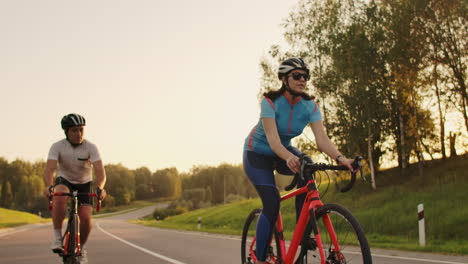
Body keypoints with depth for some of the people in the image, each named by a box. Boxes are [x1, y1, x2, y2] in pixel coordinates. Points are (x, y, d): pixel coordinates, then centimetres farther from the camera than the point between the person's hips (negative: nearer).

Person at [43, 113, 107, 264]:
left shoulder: (90, 147, -18)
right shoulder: (57, 147, -18)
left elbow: (100, 171, -27)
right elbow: (49, 169, -29)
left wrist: (99, 188, -47)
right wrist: (49, 186, -50)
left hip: (84, 184, 1)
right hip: (64, 181, -1)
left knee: (86, 218, -18)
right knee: (60, 195, -37)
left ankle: (81, 247, 11)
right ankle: (57, 237, -25)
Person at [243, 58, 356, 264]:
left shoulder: (310, 106, -17)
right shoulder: (270, 101, -28)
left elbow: (321, 139, -27)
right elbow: (273, 140, -40)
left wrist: (340, 158, -46)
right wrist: (289, 158, -60)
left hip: (284, 150, 4)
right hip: (257, 154, -4)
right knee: (272, 204, -20)